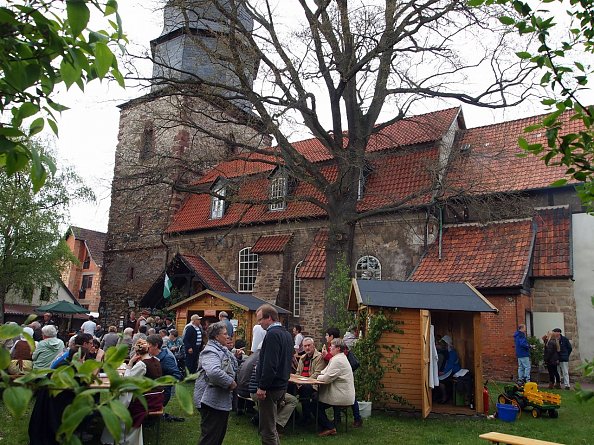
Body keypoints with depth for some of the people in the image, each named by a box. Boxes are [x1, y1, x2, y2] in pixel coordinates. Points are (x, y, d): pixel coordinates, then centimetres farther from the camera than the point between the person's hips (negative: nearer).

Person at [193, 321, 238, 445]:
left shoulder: (222, 349, 14)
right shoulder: (211, 351, -19)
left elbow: (230, 368, 28)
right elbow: (214, 372, -37)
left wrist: (236, 356, 10)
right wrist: (230, 382, -24)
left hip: (222, 401, 10)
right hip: (212, 401, -10)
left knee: (220, 434, 20)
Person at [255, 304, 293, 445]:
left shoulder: (272, 334, -18)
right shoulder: (286, 334, 13)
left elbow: (269, 365, -24)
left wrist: (262, 387, -20)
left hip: (271, 387, -10)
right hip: (282, 385, 10)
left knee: (267, 430, -2)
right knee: (271, 426, 20)